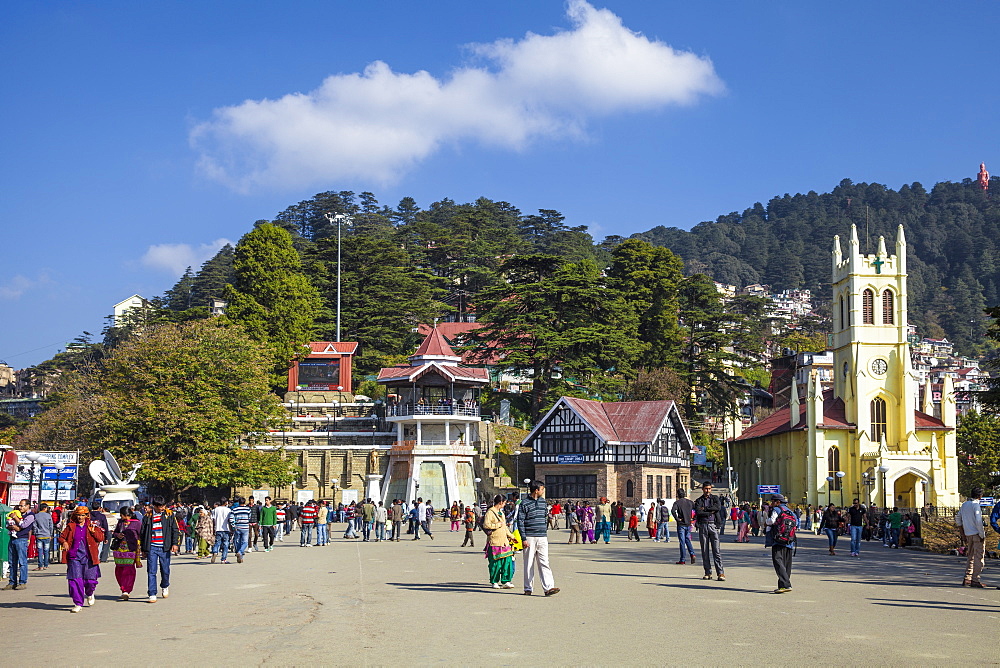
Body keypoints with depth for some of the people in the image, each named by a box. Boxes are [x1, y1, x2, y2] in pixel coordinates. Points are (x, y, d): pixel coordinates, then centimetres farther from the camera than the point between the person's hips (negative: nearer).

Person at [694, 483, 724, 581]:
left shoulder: (715, 498, 10)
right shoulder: (698, 501, 10)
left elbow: (718, 507, -11)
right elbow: (698, 512, -7)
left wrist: (705, 508, -8)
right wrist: (710, 512, -10)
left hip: (713, 525, -1)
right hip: (702, 526, 1)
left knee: (716, 550, -8)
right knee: (705, 550, 3)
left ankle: (720, 573, -10)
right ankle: (708, 573, 8)